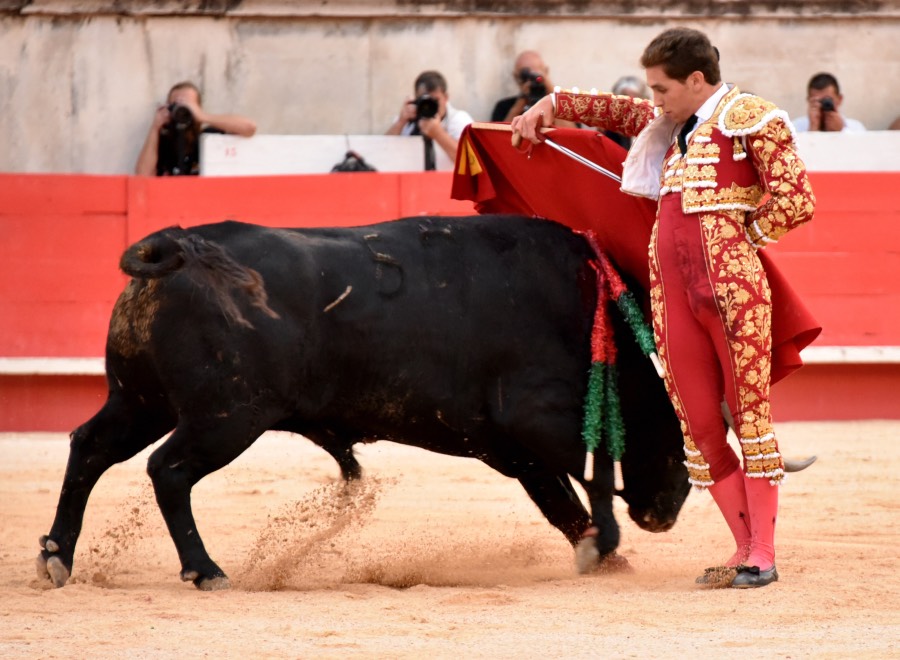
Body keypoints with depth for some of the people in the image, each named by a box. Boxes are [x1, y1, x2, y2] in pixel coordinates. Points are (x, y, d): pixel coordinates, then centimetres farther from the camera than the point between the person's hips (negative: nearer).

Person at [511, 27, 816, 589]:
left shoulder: (754, 118, -3)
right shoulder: (673, 124, 20)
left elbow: (797, 201, -9)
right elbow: (618, 110, 38)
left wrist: (737, 235, -2)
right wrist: (551, 105, 32)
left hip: (731, 285, -7)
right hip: (671, 288, 7)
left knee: (750, 412, -5)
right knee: (699, 425, 4)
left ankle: (764, 555, -3)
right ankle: (744, 551, 10)